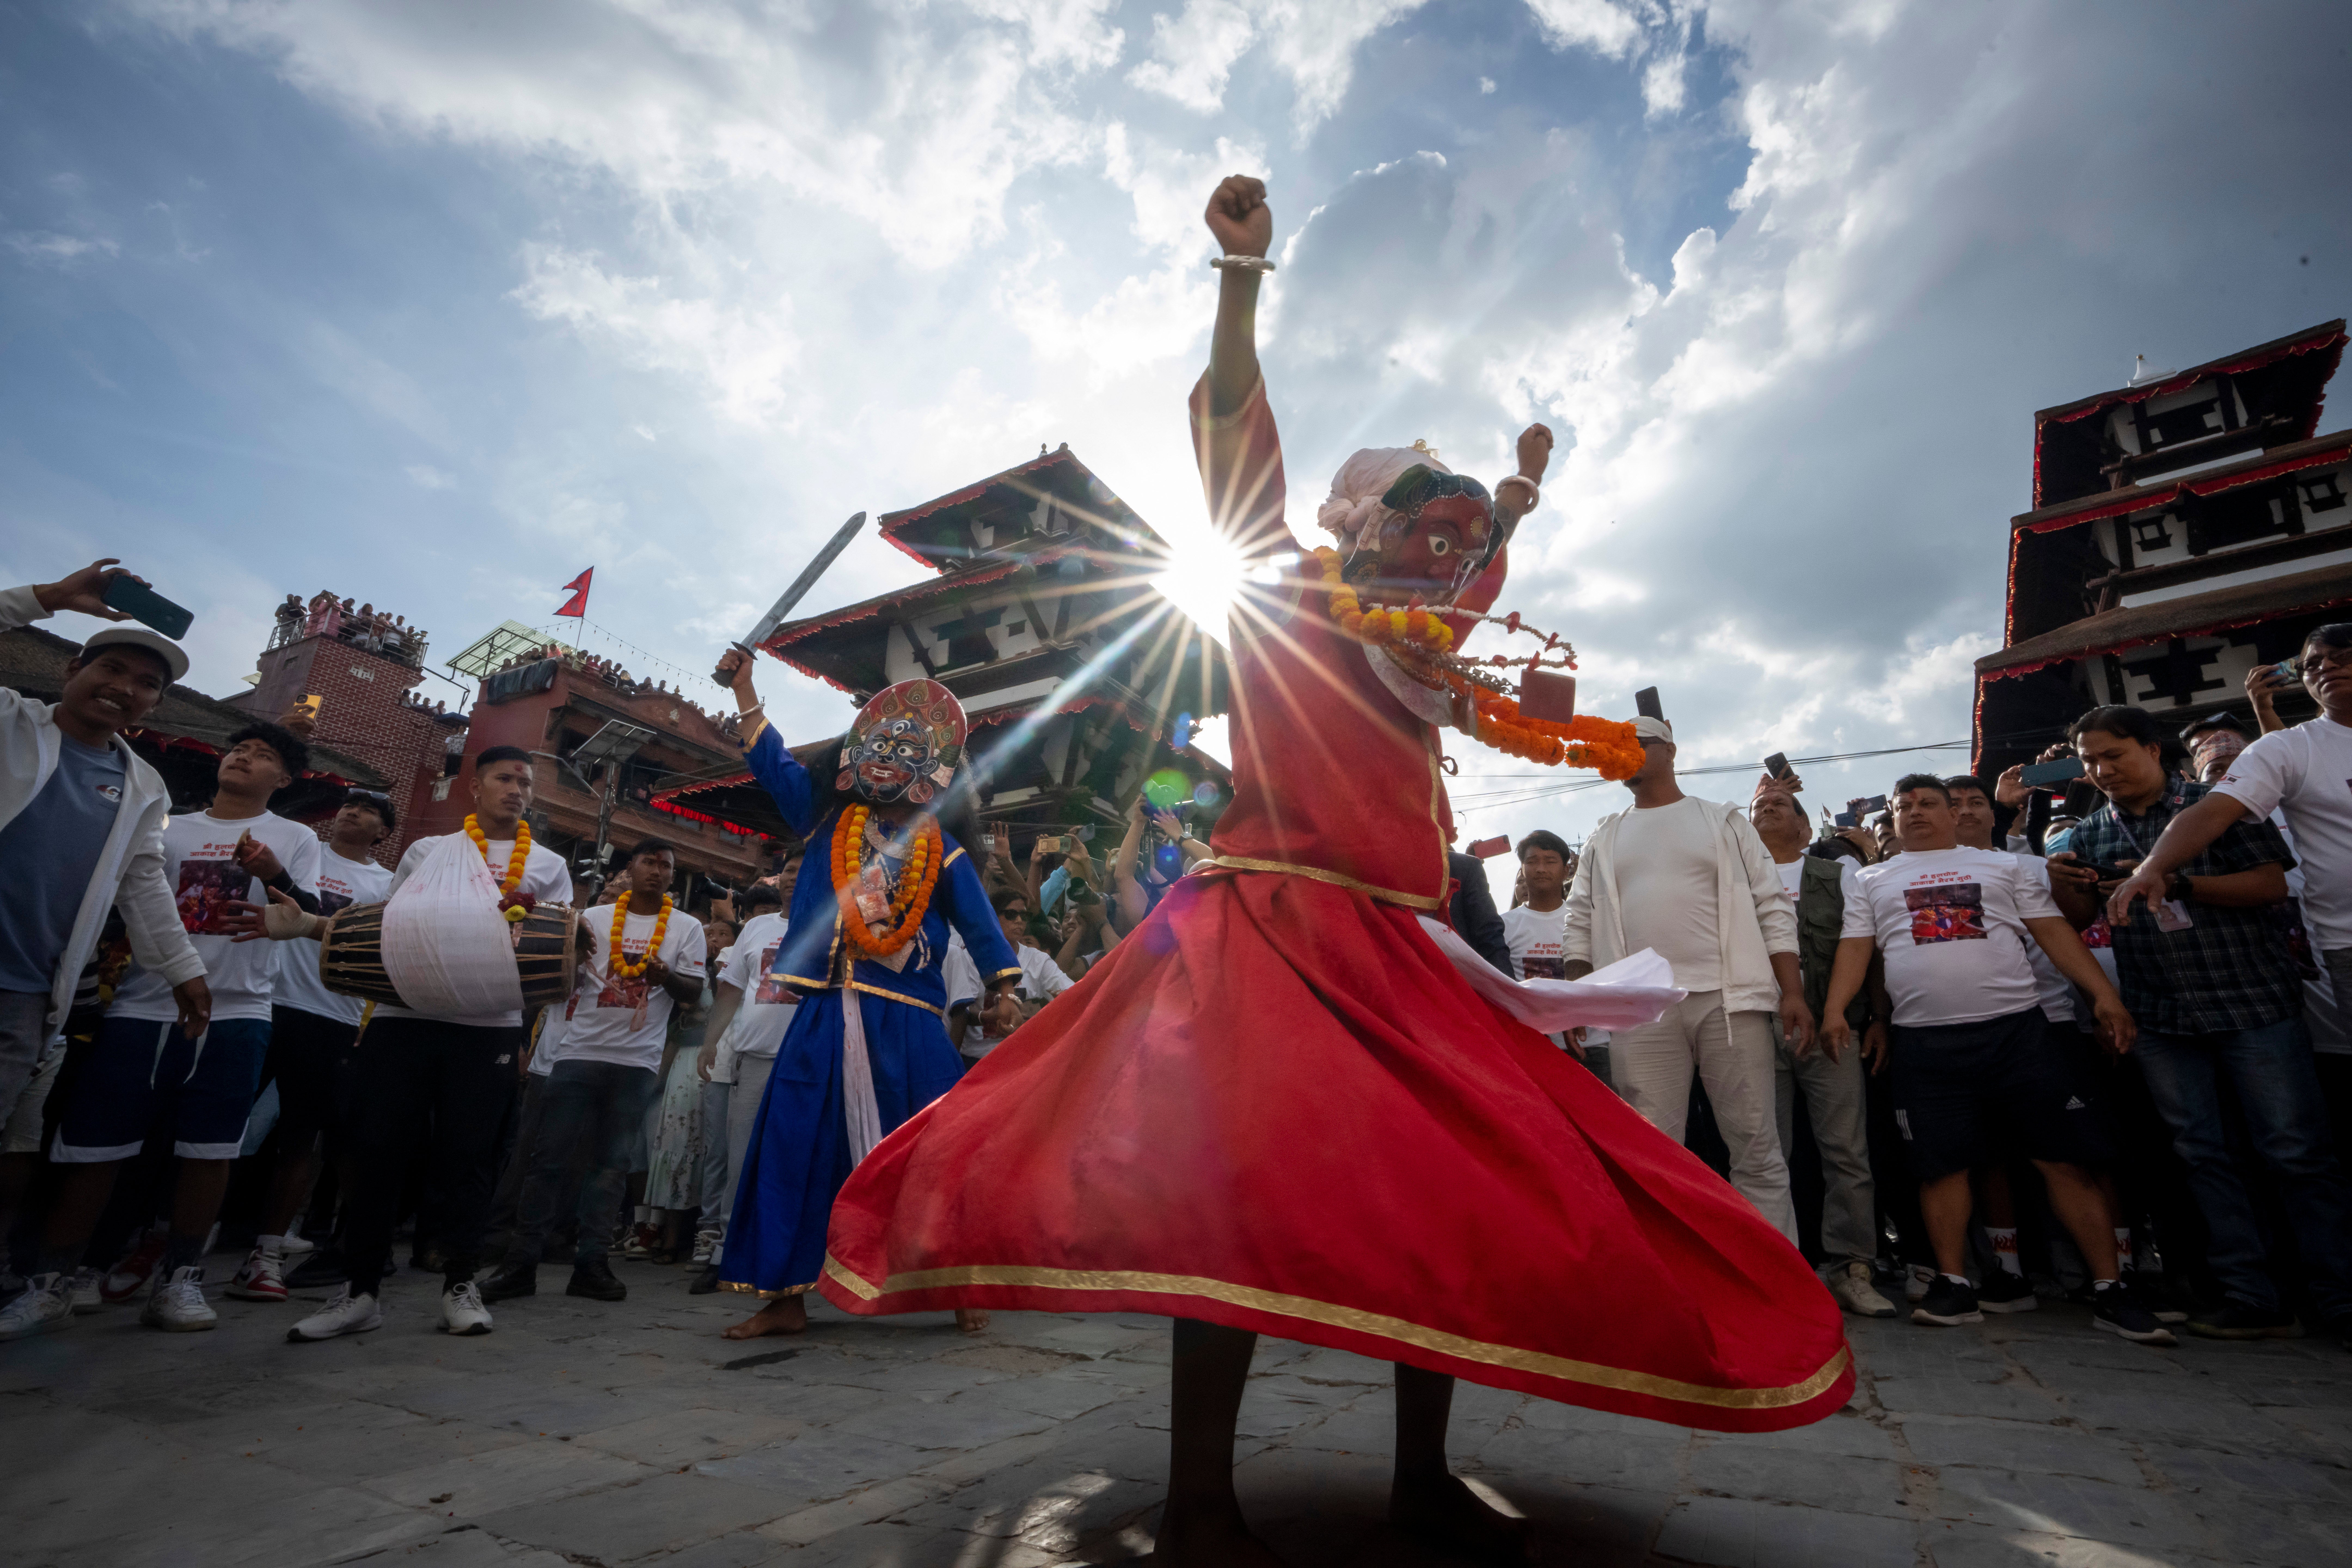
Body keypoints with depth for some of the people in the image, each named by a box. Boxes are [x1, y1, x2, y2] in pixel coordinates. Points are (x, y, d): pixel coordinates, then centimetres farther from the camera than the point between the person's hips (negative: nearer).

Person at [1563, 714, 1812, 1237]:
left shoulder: (1723, 822, 12)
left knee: (1757, 1147, 2)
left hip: (1729, 1001, -1)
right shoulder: (1603, 839, 17)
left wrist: (1793, 993, -3)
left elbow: (1773, 910, 6)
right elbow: (1581, 925, 14)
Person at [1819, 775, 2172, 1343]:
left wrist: (2105, 995, -3)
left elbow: (2055, 932, 9)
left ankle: (2109, 1290, 10)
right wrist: (1835, 1009, -8)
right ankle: (1954, 1285, 13)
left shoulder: (2002, 866, 15)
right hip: (1924, 1041, 0)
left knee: (2066, 1158, 0)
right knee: (1941, 1164, 3)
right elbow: (1855, 949, 6)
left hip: (2015, 1027, 0)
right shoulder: (1874, 881, 14)